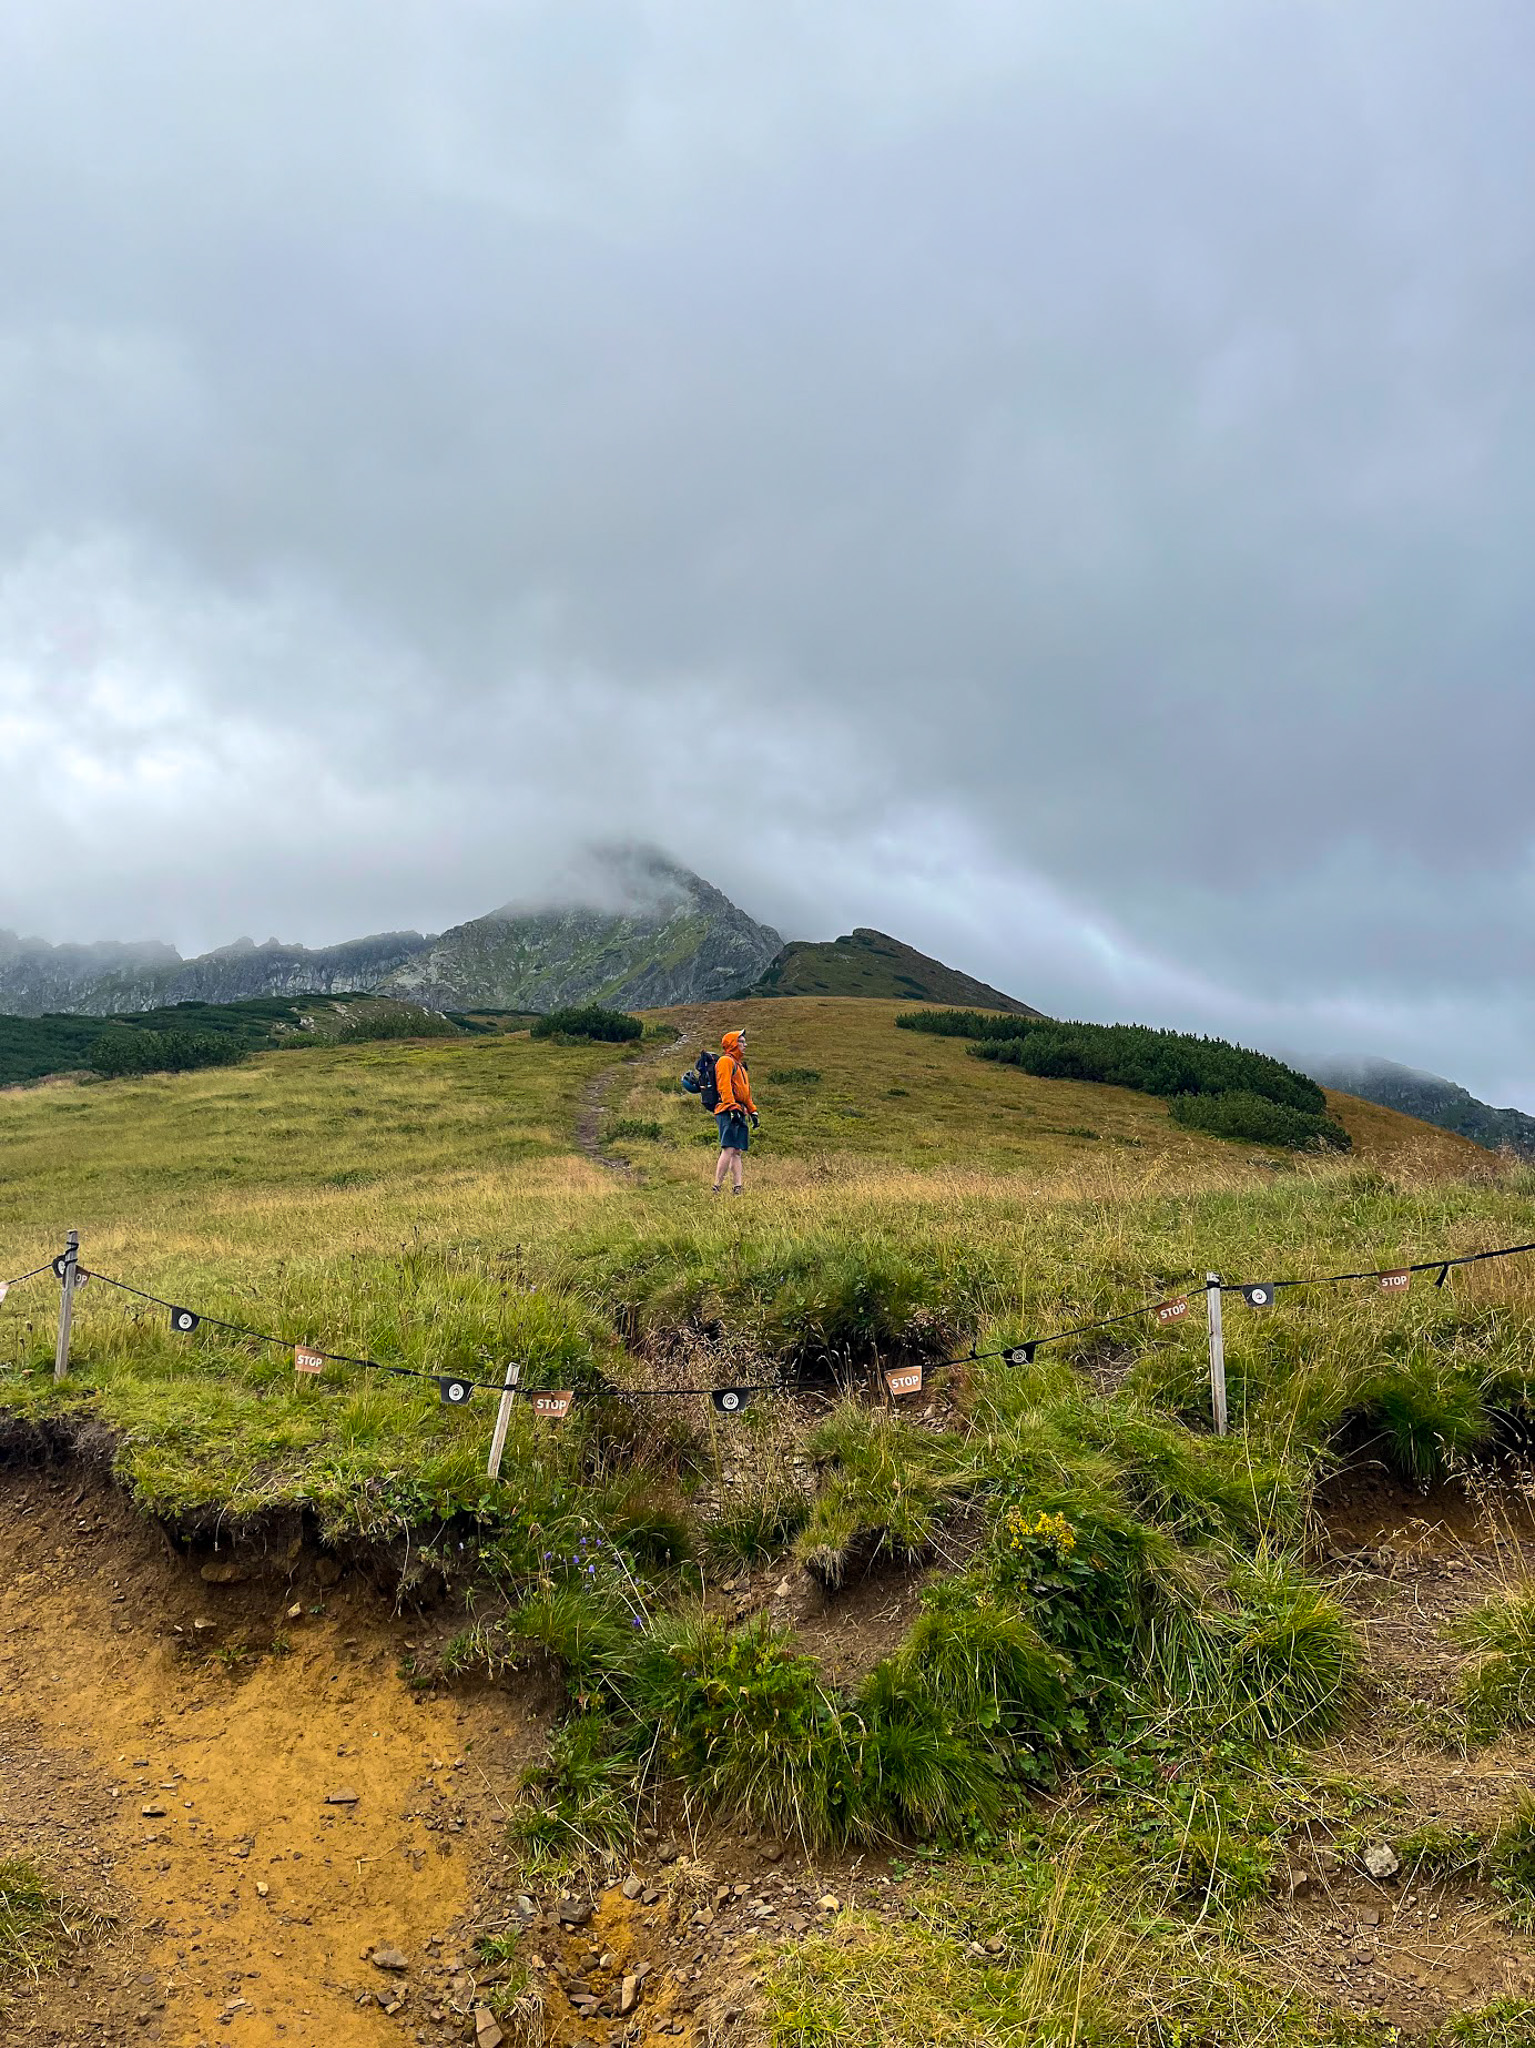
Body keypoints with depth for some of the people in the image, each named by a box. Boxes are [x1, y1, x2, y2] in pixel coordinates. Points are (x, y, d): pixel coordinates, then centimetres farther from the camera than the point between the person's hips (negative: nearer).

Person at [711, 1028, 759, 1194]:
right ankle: (717, 1189, -17)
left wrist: (753, 1111, 24)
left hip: (740, 1113, 10)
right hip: (728, 1112, -10)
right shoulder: (726, 1060, -2)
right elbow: (724, 1087, -14)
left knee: (738, 1152, 4)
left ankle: (737, 1188, 2)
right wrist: (733, 1108, -22)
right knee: (728, 1149, -16)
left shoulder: (740, 1064, 28)